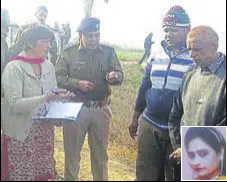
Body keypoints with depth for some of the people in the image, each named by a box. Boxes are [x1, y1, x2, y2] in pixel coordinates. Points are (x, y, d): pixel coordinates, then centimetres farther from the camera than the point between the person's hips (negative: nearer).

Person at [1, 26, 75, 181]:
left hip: (45, 130, 6)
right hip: (22, 133, -5)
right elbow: (15, 104, -21)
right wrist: (45, 98, -31)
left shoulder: (48, 66, 6)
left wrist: (61, 96, -9)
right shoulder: (14, 67, -13)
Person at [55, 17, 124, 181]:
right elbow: (58, 77, -5)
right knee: (72, 151, 10)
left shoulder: (108, 52, 4)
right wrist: (77, 83, -20)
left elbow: (120, 75, -1)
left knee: (100, 152, 16)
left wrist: (114, 76, -24)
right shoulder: (69, 53, -1)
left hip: (101, 109, 2)